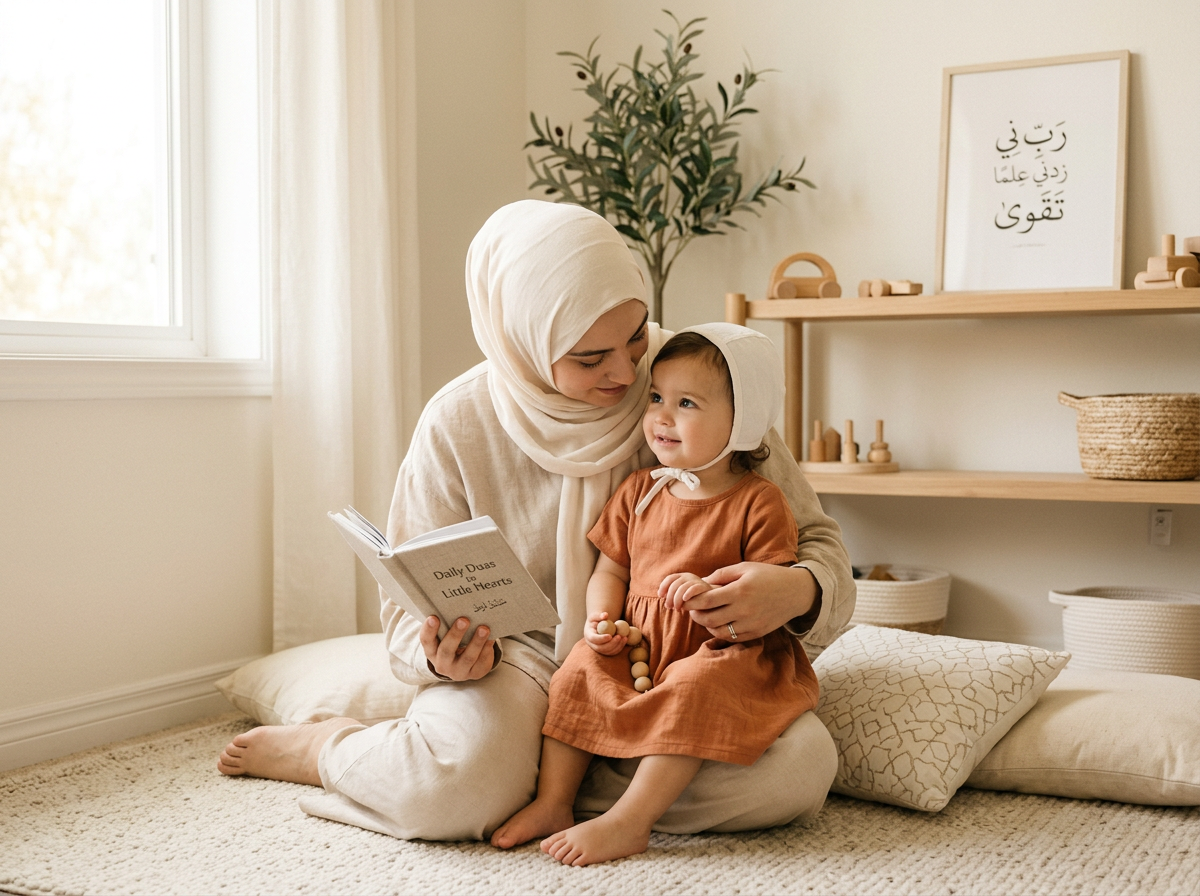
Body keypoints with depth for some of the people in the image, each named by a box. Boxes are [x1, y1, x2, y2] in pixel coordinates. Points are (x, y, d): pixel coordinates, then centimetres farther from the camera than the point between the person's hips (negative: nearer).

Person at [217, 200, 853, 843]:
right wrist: (442, 654, -27)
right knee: (462, 775, -35)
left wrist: (797, 591, -28)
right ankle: (328, 747, 2)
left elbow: (815, 541, -4)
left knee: (802, 766, -28)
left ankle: (531, 771, -11)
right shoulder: (458, 423, -11)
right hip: (525, 653, -1)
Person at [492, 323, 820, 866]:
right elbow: (610, 569, 15)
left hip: (722, 651, -5)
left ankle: (628, 822, -29)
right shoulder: (639, 492, 10)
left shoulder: (758, 503, -6)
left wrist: (714, 593, -28)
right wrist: (600, 619, -6)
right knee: (580, 673, -17)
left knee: (692, 691, -33)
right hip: (637, 644, 5)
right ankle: (553, 802, -10)